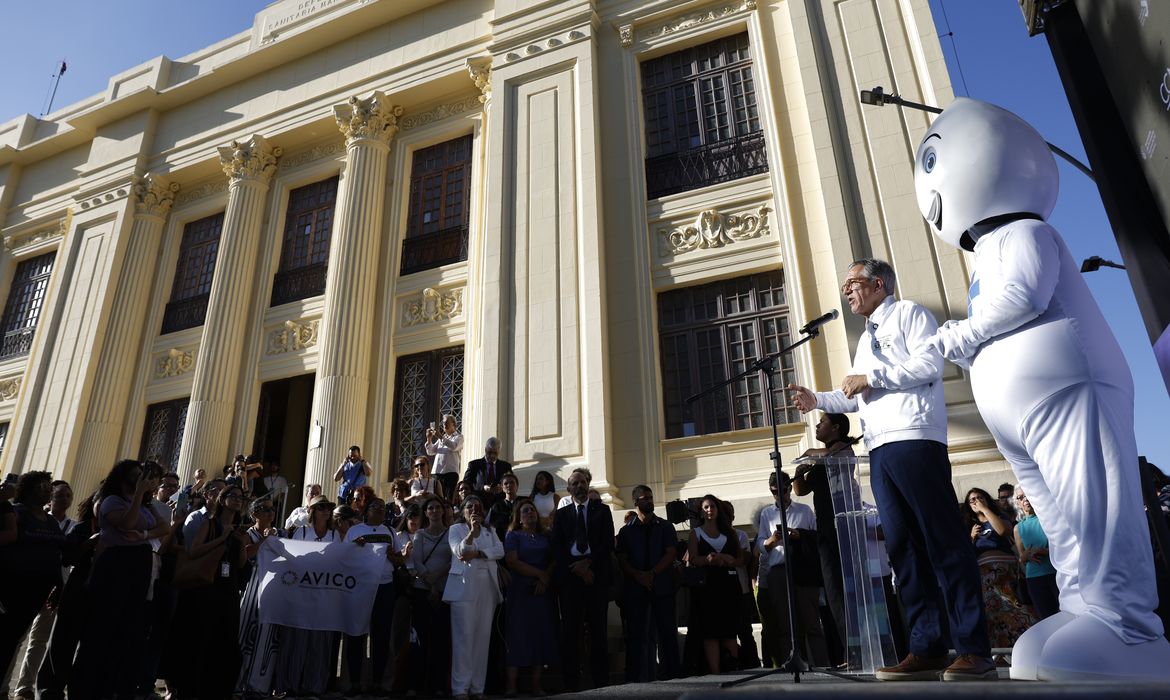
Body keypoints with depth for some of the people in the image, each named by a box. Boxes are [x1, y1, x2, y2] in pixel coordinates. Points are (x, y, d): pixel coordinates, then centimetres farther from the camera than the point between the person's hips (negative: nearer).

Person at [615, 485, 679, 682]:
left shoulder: (665, 527, 10)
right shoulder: (626, 531, 11)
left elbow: (671, 553, -1)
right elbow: (622, 559, 3)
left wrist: (652, 573, -13)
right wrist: (638, 576, -14)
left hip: (662, 586, 0)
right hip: (635, 587, 0)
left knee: (667, 631, 0)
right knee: (635, 632, 1)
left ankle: (671, 673, 7)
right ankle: (634, 677, 6)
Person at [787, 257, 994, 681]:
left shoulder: (908, 313, 6)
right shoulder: (866, 339, 29)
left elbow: (930, 364, -9)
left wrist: (871, 377, -8)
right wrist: (818, 400, 18)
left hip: (914, 440, -8)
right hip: (880, 449, 9)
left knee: (943, 541, -8)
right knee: (902, 547, 4)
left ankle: (975, 650, -4)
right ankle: (927, 649, 6)